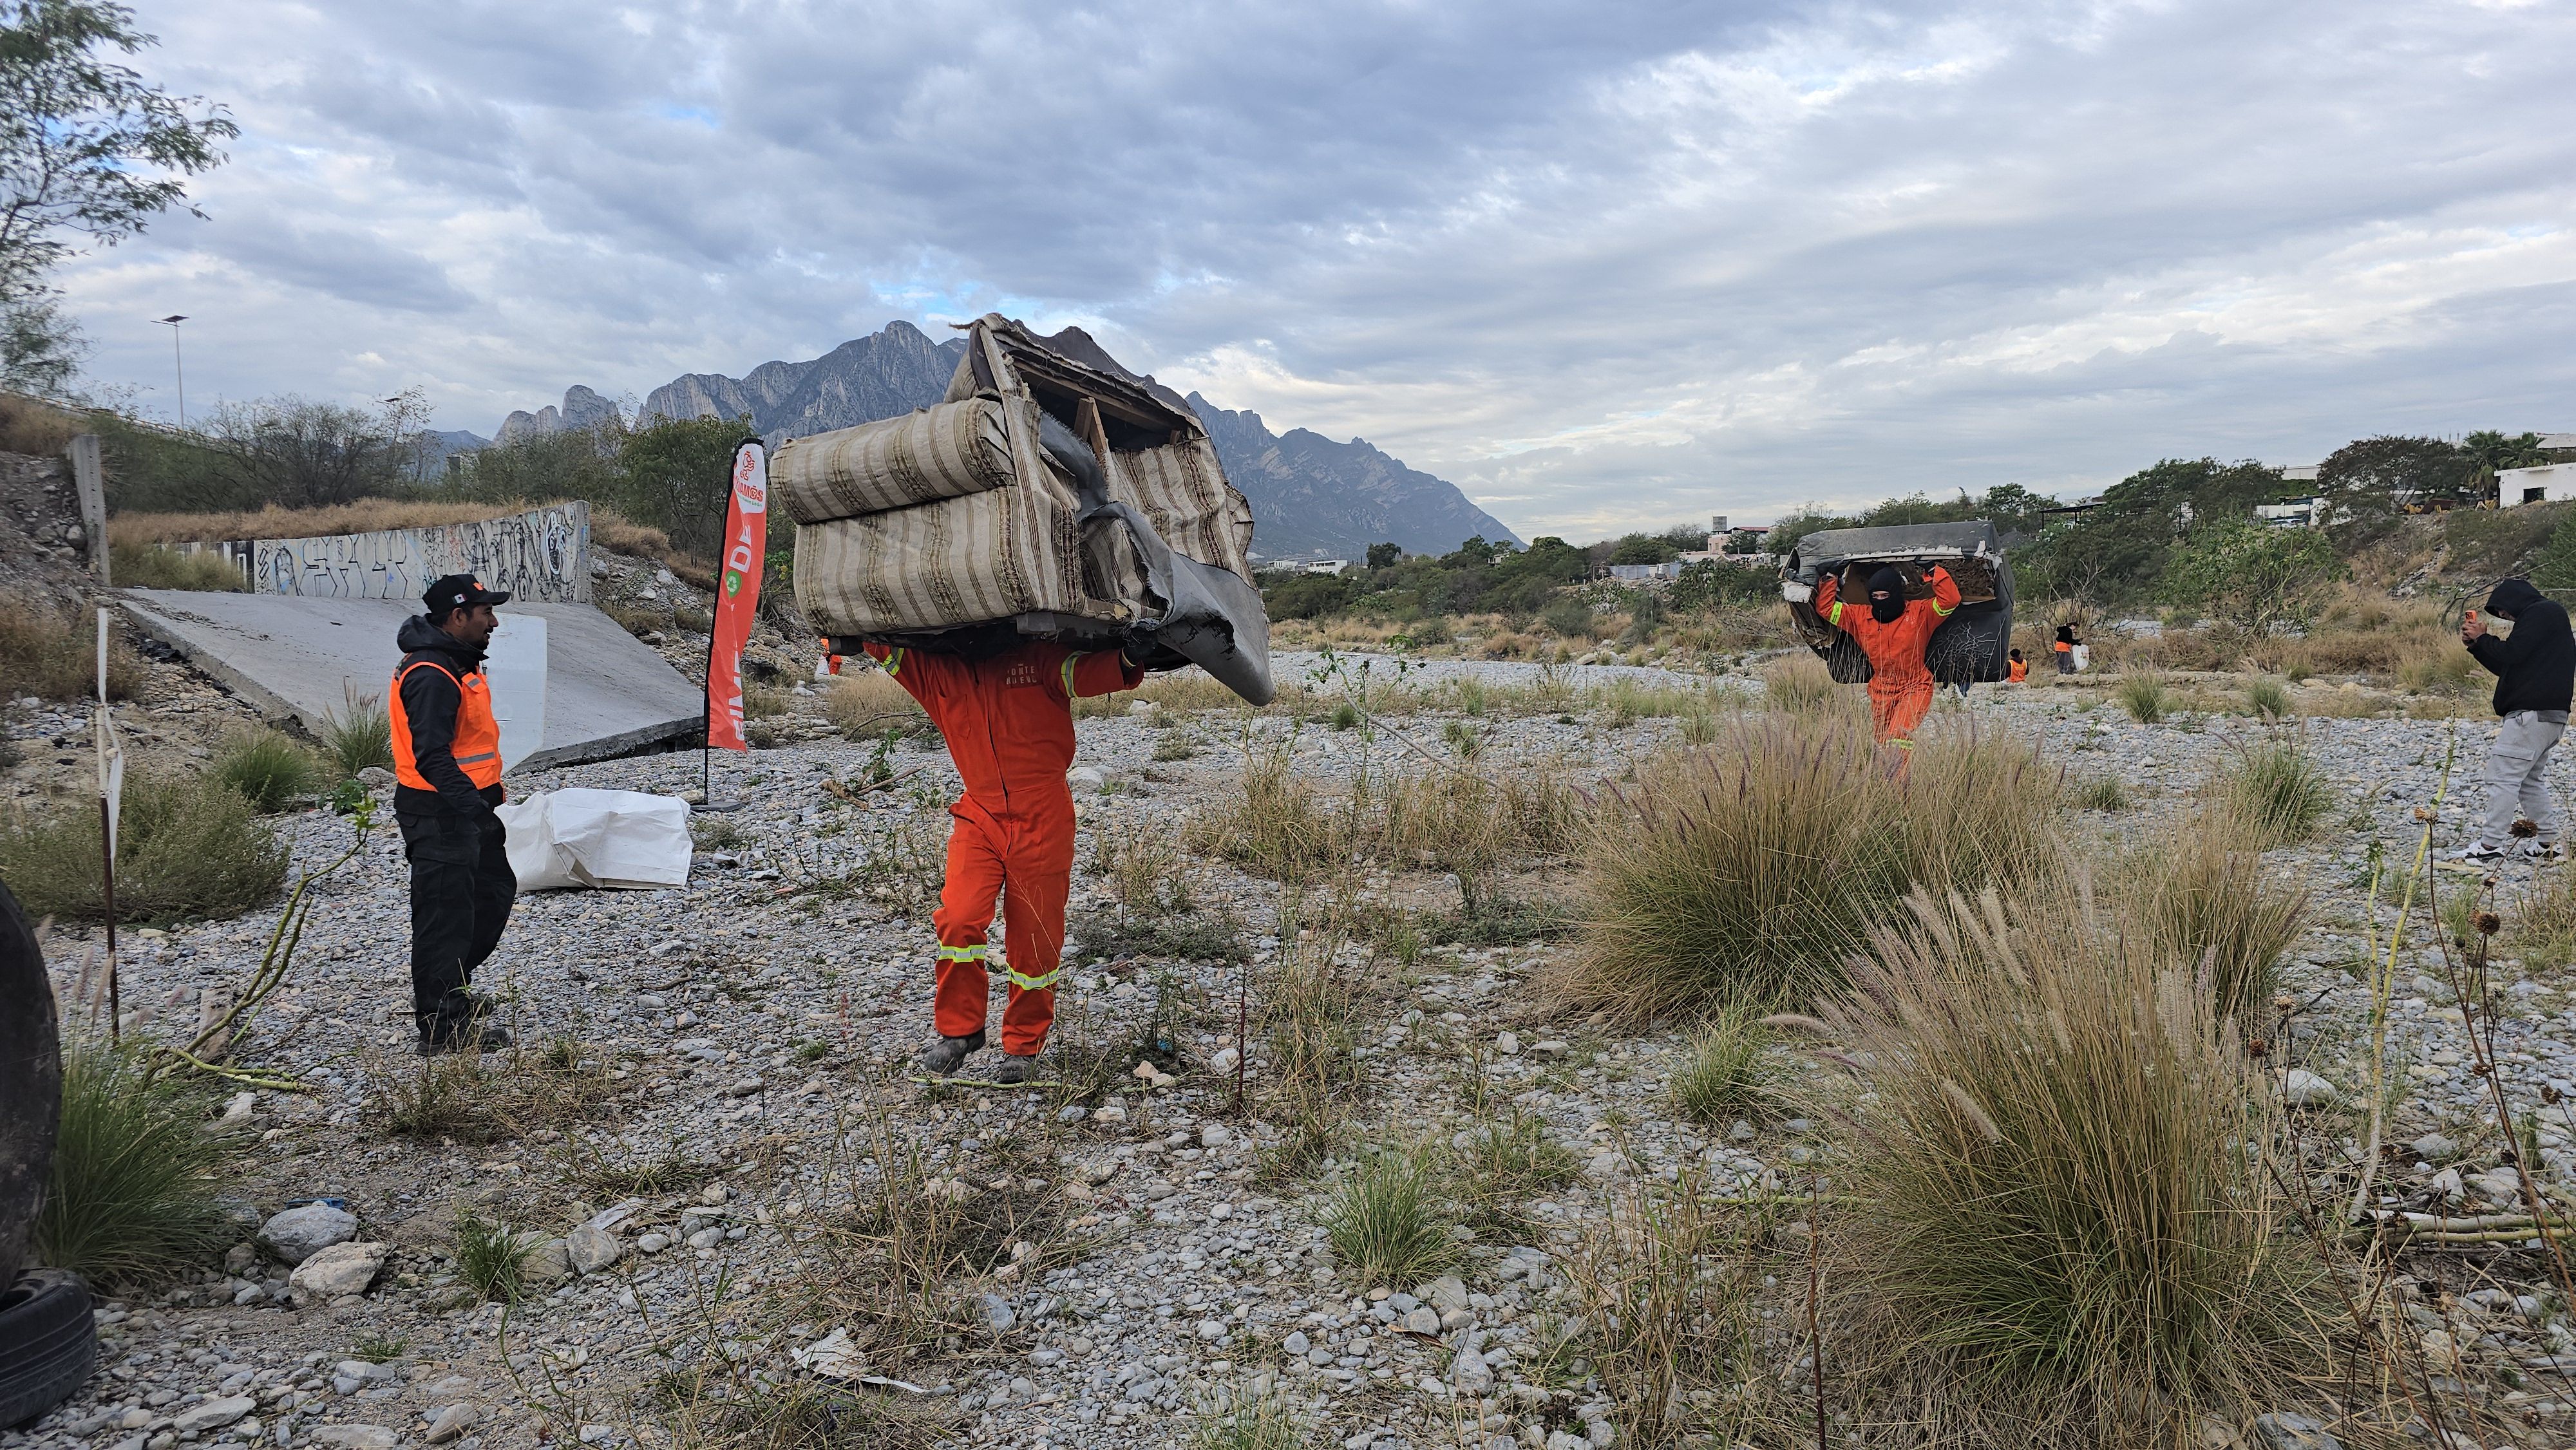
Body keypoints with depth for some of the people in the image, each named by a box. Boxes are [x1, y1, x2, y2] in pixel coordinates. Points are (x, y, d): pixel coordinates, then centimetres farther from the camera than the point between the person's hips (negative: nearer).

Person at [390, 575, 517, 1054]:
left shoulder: (458, 663, 12)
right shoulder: (431, 677, -22)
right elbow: (431, 755, -31)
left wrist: (485, 797, 28)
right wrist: (471, 802, -42)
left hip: (466, 806, 11)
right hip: (438, 814, -11)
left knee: (494, 890, 21)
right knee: (446, 914, -5)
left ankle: (449, 989, 37)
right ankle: (443, 1027, 3)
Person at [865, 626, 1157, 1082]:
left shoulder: (1039, 660, 0)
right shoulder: (941, 673, 10)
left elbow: (1085, 672, -13)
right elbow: (887, 649, 11)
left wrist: (1127, 659, -33)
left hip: (1043, 822, -2)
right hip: (979, 818, 2)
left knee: (1034, 938, 4)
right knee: (958, 920, -15)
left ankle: (1024, 1046, 20)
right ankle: (959, 1031, 4)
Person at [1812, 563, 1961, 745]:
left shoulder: (1920, 612, -6)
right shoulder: (1861, 617, 2)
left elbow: (1950, 600, -16)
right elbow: (1826, 607, 6)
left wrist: (1934, 570, -18)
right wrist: (1830, 578, -2)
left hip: (1915, 689, -5)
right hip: (1881, 693, 5)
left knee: (1899, 736, -27)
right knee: (1882, 740, 12)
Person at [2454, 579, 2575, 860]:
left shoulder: (2541, 613, -6)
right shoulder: (2546, 617, 25)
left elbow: (2512, 653, -16)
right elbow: (2506, 668, 26)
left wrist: (2482, 637, 0)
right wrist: (2475, 644, 18)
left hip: (2532, 715, -11)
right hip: (2548, 717, 11)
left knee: (2503, 775, -11)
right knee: (2529, 779, 16)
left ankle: (2491, 843, -12)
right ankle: (2548, 841, 18)